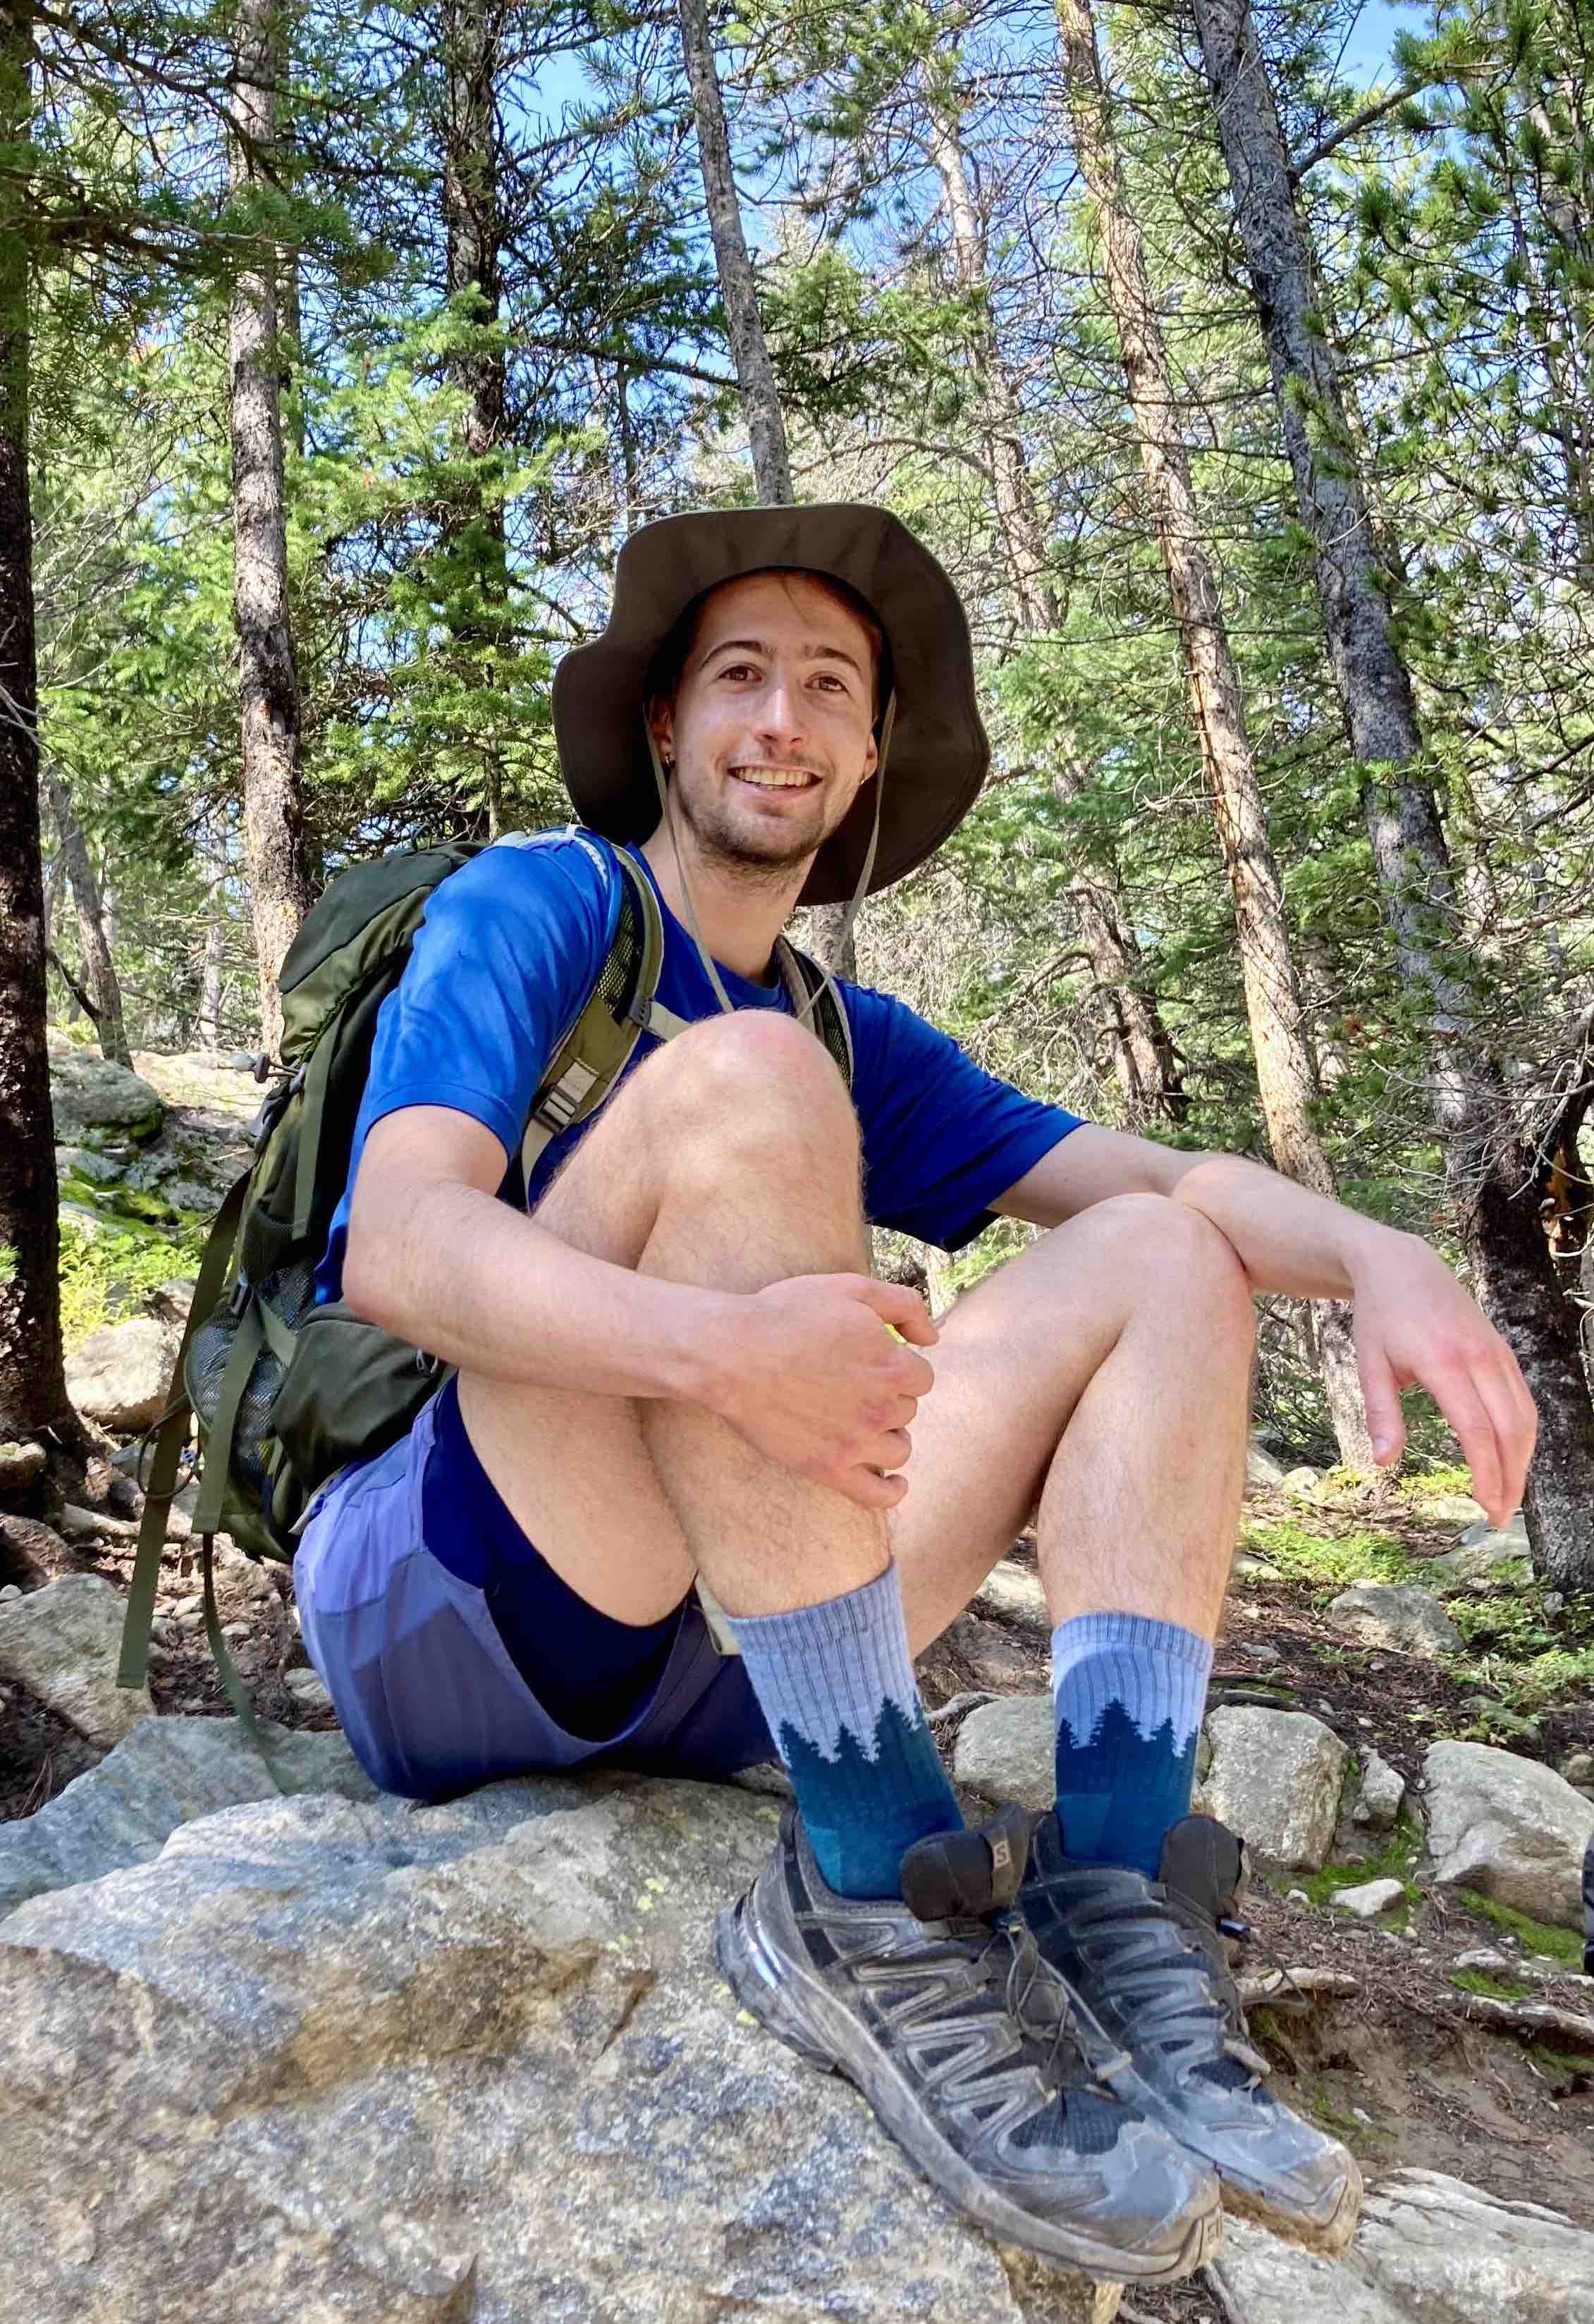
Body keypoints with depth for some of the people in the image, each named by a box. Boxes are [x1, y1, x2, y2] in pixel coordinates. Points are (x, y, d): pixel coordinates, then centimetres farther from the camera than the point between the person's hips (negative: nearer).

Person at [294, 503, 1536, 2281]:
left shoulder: (859, 1044, 17)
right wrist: (717, 1345, -38)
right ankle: (873, 1906, -27)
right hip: (446, 1615, -5)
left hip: (693, 1674, 6)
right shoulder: (537, 907, -1)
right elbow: (398, 1248, -18)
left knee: (1159, 1266, -3)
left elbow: (1165, 1181, 6)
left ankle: (1107, 1917, -19)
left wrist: (1380, 1258, -16)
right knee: (744, 1082, -27)